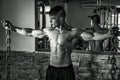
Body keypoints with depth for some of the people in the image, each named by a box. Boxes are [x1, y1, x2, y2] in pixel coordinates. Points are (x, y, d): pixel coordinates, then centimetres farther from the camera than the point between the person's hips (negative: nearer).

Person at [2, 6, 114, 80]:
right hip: (51, 69, 4)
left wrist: (108, 34, -30)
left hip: (66, 70, -4)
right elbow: (29, 32, 12)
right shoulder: (48, 31, 3)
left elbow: (92, 36, -17)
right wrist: (12, 28, 13)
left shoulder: (73, 32, -9)